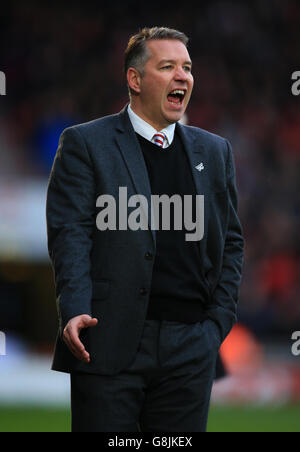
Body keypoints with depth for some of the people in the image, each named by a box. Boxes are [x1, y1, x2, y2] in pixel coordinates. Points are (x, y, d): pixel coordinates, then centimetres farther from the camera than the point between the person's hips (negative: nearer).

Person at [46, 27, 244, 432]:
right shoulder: (84, 143, 3)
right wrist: (75, 310, -19)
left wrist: (220, 318, 7)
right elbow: (70, 232, -5)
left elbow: (231, 239, 20)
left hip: (190, 348, 4)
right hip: (110, 344, -4)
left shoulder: (214, 151, 17)